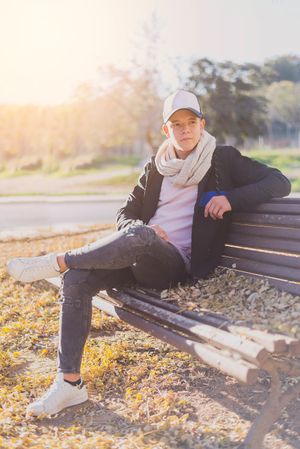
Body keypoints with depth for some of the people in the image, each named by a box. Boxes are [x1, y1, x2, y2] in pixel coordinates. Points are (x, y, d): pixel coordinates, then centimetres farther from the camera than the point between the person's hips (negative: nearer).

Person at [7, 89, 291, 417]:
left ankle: (58, 261, -15)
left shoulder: (222, 160, 5)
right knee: (76, 280, -20)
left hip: (178, 264, -4)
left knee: (139, 236, -38)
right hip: (142, 257, 5)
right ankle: (69, 383, -13)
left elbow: (280, 183, 0)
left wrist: (232, 198, -16)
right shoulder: (156, 167, 15)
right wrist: (144, 229, -9)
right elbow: (124, 215, 15)